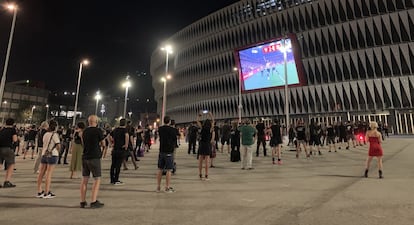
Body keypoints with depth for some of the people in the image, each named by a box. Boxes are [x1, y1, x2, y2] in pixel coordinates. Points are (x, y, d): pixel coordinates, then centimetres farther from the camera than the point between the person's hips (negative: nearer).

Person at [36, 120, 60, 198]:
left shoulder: (45, 134, 10)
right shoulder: (55, 134, -9)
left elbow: (44, 144, 9)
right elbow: (58, 145, -12)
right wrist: (58, 151, 6)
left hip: (44, 154, 7)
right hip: (52, 155, -7)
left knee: (41, 173, 10)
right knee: (49, 174, -3)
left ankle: (39, 192, 20)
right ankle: (46, 193, 1)